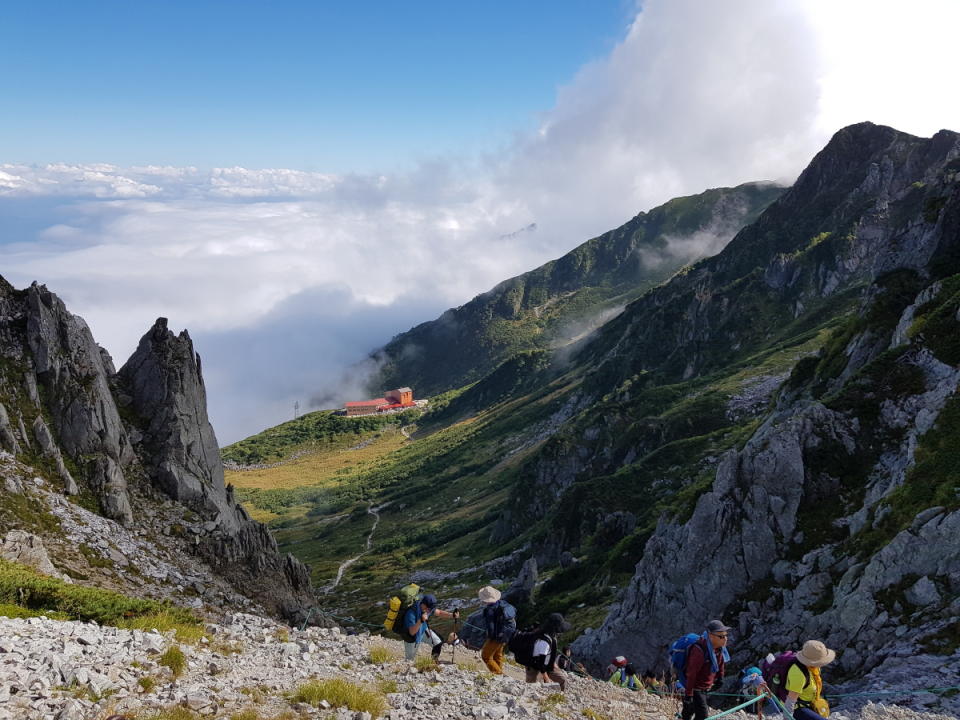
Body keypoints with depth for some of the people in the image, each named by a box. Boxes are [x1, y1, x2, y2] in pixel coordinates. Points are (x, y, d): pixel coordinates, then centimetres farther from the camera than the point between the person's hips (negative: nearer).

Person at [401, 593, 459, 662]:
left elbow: (439, 613, -5)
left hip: (423, 630, 6)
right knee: (409, 659, 8)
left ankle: (435, 661, 19)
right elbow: (412, 632, -41)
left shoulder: (428, 608, -19)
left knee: (438, 643, -5)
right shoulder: (411, 613, -40)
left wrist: (452, 615, -20)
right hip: (411, 638, -6)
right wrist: (421, 621, -56)